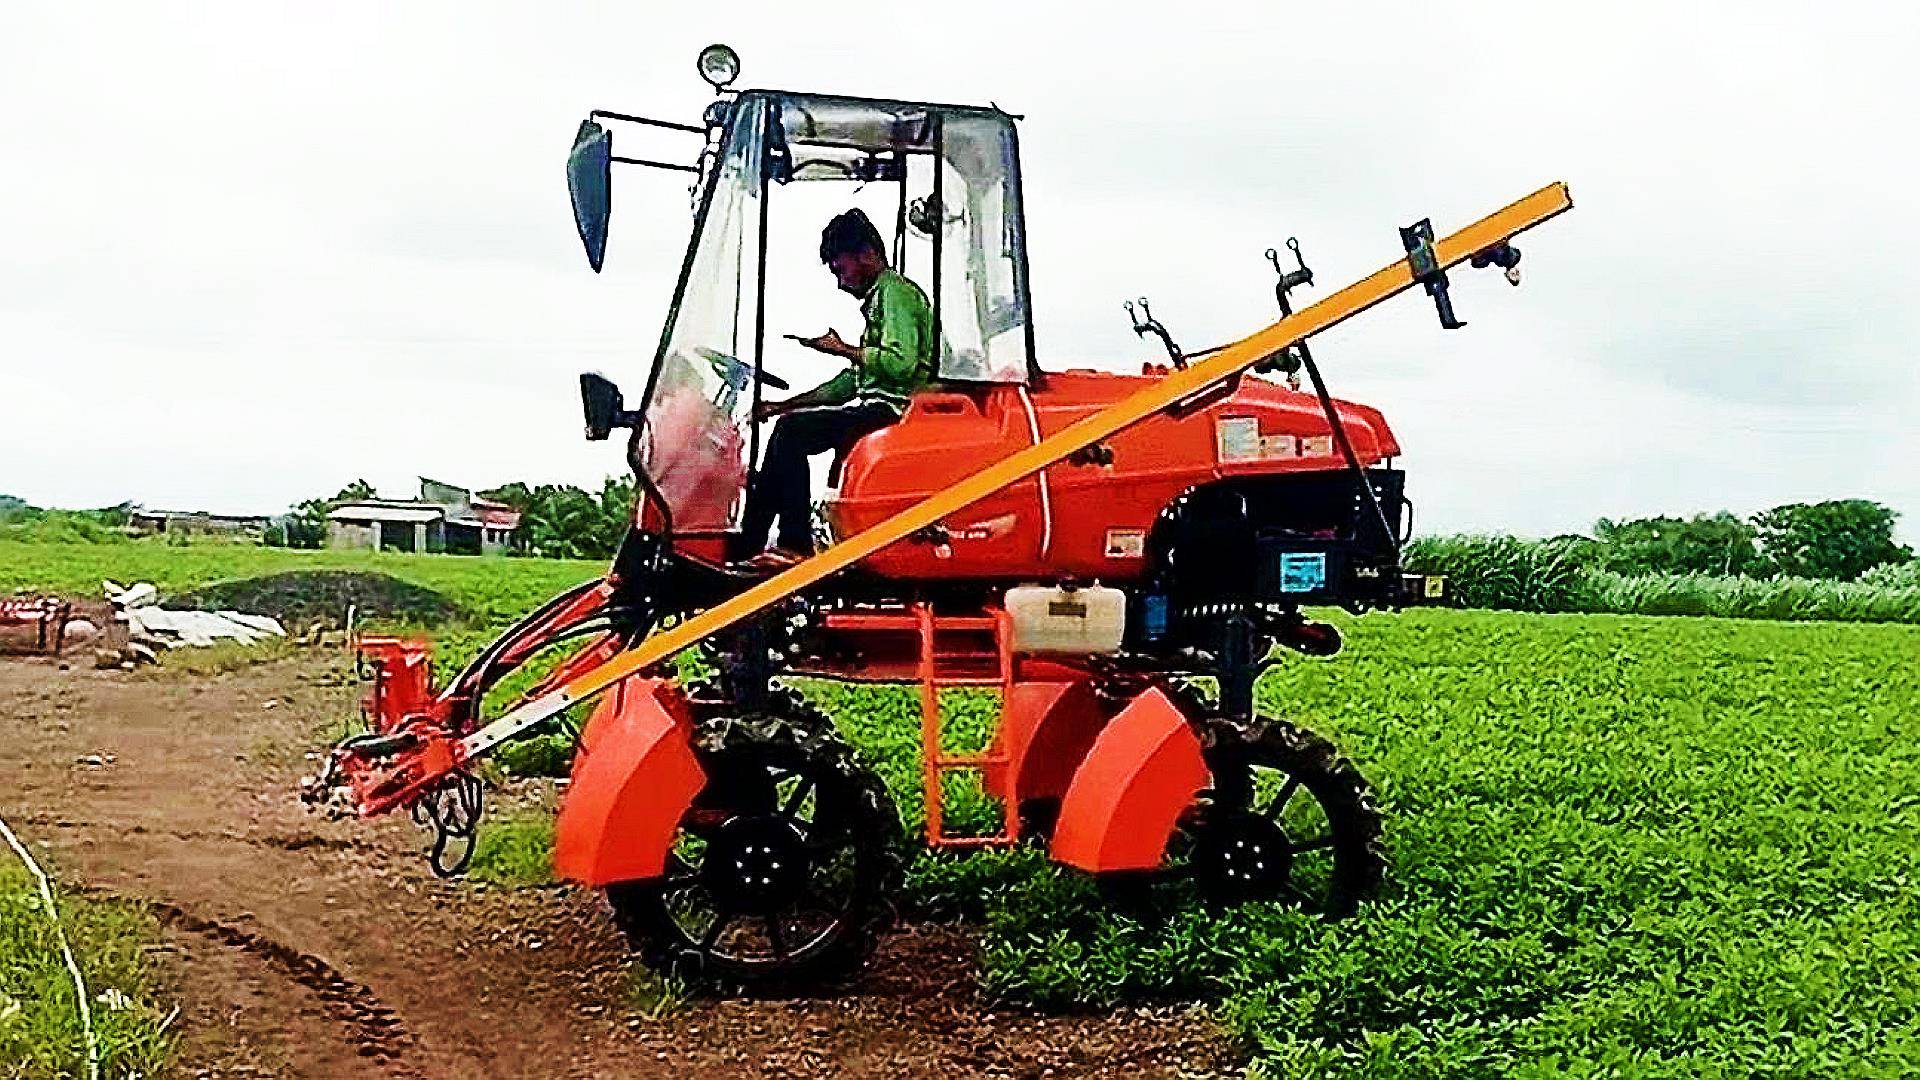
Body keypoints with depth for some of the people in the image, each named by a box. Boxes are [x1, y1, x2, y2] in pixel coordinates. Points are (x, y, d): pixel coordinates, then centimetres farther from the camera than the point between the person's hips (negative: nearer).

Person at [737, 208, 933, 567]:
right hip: (879, 408, 10)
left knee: (792, 430, -19)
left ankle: (795, 546, -17)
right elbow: (853, 381, 25)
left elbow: (901, 363, -24)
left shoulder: (895, 291, -7)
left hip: (892, 409, -10)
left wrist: (843, 349, -12)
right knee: (787, 430, 6)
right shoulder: (880, 296, 25)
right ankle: (745, 546, 3)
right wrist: (785, 404, 22)